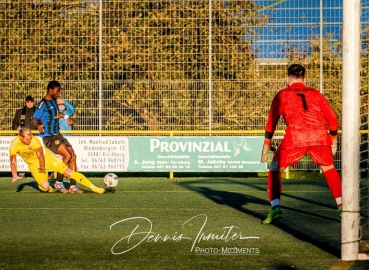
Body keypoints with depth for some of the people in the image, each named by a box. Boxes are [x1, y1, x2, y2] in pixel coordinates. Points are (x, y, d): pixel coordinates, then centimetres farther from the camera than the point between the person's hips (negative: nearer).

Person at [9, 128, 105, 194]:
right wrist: (15, 176, -37)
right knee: (45, 187, -18)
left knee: (68, 172, -10)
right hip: (34, 164, 2)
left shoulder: (34, 140, -28)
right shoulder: (14, 144, -23)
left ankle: (93, 187, -7)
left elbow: (40, 155, -28)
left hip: (46, 157, -2)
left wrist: (42, 166, -46)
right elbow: (13, 162, -23)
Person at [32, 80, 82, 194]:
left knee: (73, 156, -1)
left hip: (57, 135, 8)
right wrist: (38, 125, -35)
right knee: (67, 155, -22)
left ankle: (73, 186, 4)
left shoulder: (54, 101, 11)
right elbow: (34, 119, -16)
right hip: (48, 137, -8)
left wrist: (66, 117, 36)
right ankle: (59, 182, -9)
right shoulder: (42, 104, -13)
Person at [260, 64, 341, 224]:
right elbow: (332, 118, 23)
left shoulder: (282, 95, 18)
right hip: (320, 135, 2)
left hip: (296, 136, -2)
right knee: (329, 169, 24)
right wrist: (333, 140, 34)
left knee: (275, 170, 13)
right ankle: (342, 206, 17)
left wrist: (266, 145, 17)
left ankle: (275, 208, -1)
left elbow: (271, 120, 13)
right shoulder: (315, 94, 24)